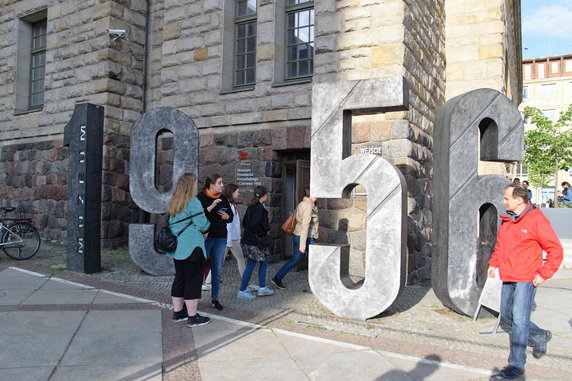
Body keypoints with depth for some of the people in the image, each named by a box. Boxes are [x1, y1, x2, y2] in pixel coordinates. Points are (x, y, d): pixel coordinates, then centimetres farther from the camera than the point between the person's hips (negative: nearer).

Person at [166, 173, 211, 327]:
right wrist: (205, 230, 5)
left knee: (179, 279, 17)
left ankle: (177, 312, 27)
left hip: (177, 248, 8)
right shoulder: (193, 202, -15)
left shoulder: (173, 203, 11)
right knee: (193, 281, -1)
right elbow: (202, 224, -19)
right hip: (192, 247, -8)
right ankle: (192, 317, 5)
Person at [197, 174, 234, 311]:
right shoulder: (201, 197, -7)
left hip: (220, 238, 5)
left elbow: (231, 216, 16)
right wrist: (211, 206, -25)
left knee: (217, 270, 10)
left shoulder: (223, 198, 10)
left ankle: (215, 299, 20)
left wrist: (227, 217, -6)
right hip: (205, 237, -5)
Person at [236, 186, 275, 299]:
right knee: (251, 265, -2)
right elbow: (254, 225, -26)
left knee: (264, 261, 17)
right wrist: (263, 233, -12)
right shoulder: (259, 208, -18)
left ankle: (262, 288, 24)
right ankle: (242, 291, 7)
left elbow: (244, 222, 15)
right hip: (254, 241, -10)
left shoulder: (251, 206, 10)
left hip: (248, 238, 10)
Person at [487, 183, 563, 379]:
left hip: (526, 280, -8)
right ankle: (540, 337, 39)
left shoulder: (536, 220, -12)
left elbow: (555, 250, -10)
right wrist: (493, 263, 10)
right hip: (507, 280, 8)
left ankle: (516, 365, 7)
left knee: (519, 321, -4)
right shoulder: (507, 220, 10)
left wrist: (543, 274, -14)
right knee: (507, 319, 15)